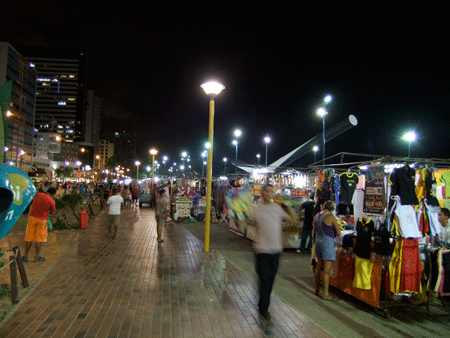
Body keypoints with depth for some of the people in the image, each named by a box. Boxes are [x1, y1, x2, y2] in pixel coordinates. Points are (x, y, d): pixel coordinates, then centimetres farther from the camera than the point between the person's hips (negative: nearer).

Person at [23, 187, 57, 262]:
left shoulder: (38, 194, 0)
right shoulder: (52, 201, -10)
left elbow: (31, 203, 14)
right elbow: (52, 212, 0)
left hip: (32, 217, 3)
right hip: (42, 220, -3)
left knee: (29, 237, 11)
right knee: (39, 238, 7)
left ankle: (26, 256, 17)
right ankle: (37, 257, 11)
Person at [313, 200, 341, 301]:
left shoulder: (317, 215, 8)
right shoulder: (331, 216, -13)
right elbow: (339, 233, -10)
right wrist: (332, 229, 9)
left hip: (318, 242, 8)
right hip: (327, 243, -8)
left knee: (318, 267, 17)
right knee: (327, 270, -3)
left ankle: (317, 290, 27)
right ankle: (325, 293, 1)